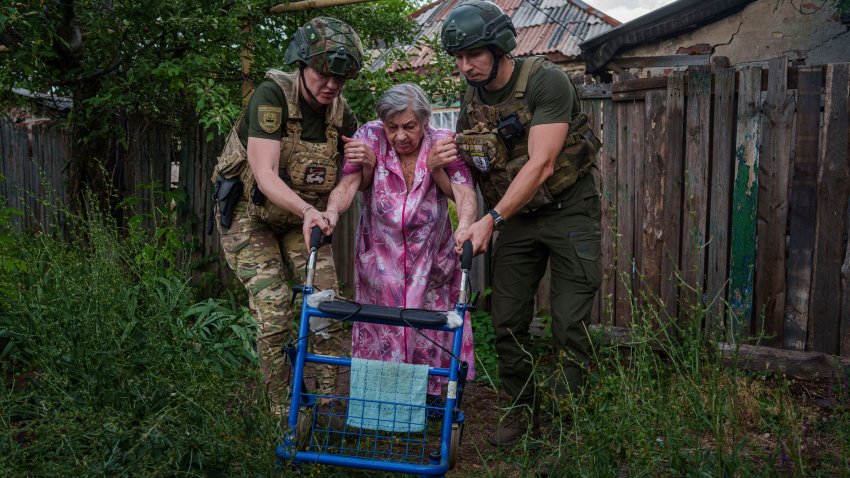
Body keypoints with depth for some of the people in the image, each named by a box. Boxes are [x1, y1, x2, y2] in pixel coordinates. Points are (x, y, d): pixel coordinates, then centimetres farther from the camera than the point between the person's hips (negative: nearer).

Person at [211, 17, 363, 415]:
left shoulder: (340, 114, -8)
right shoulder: (272, 95, -24)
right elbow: (265, 175, -33)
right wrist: (308, 210, -50)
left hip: (300, 219, 5)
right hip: (250, 216, -5)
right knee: (274, 317, -13)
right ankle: (285, 416, 1)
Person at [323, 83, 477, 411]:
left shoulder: (443, 143, -14)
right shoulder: (370, 137, -14)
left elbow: (464, 193, -26)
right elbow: (348, 184, -25)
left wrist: (465, 226, -48)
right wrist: (331, 212, -47)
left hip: (431, 257, 0)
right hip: (379, 255, 0)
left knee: (430, 325, 5)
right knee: (381, 326, 6)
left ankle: (429, 393, 25)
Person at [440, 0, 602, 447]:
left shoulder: (546, 81, -21)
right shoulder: (471, 100, -1)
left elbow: (540, 165, -28)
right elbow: (468, 172, 9)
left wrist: (490, 220, -34)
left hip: (568, 210, -5)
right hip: (516, 217, 6)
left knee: (569, 325, -5)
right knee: (507, 321, 5)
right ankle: (523, 409, 22)